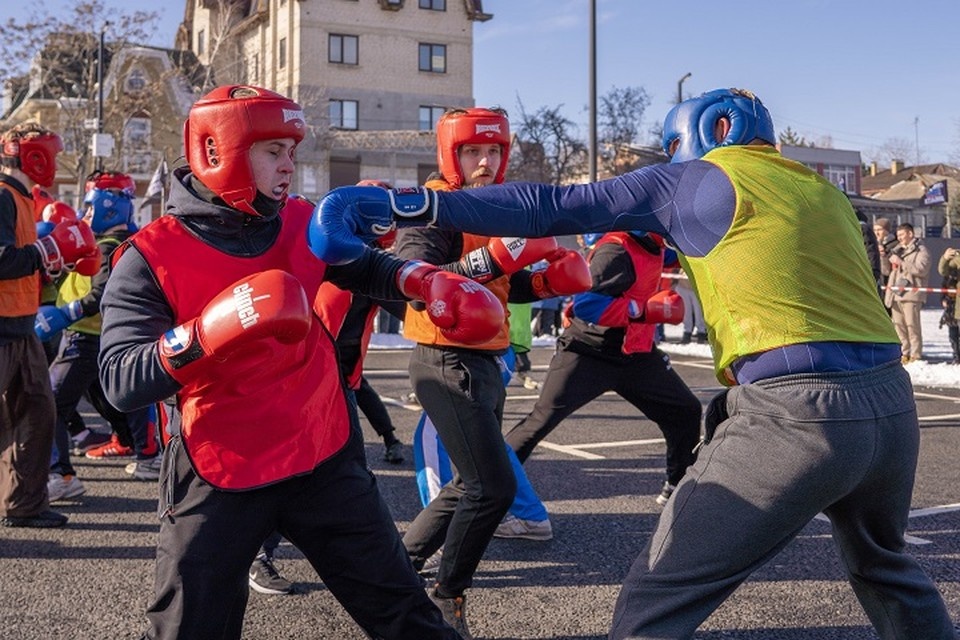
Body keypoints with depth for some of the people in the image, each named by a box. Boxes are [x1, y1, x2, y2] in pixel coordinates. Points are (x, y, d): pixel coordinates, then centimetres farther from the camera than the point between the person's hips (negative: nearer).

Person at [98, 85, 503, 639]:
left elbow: (363, 268, 20)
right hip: (221, 479, -3)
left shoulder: (304, 225, 1)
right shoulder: (151, 258, -12)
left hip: (325, 458, 4)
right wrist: (205, 336, -36)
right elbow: (120, 384, -19)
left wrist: (425, 283, 0)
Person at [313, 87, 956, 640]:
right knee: (885, 568, 35)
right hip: (893, 403, 7)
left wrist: (404, 205, 0)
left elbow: (550, 208, -1)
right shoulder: (825, 191, 20)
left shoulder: (702, 177, 4)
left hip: (792, 415, -7)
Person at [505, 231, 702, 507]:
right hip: (587, 353, -8)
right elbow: (586, 304, -32)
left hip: (636, 354, 8)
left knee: (685, 411, 11)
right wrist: (648, 309, -28)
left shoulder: (651, 243, 2)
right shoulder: (616, 251, -24)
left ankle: (678, 486, 29)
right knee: (542, 420, -11)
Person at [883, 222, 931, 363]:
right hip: (896, 293, 7)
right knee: (898, 325, 5)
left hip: (911, 293, -7)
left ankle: (916, 355, -6)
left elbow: (922, 269, -14)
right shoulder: (897, 250, 24)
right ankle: (905, 353, 11)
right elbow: (887, 270, 28)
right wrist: (885, 257, 10)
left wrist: (901, 263, -14)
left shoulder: (921, 250, 2)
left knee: (912, 324, -10)